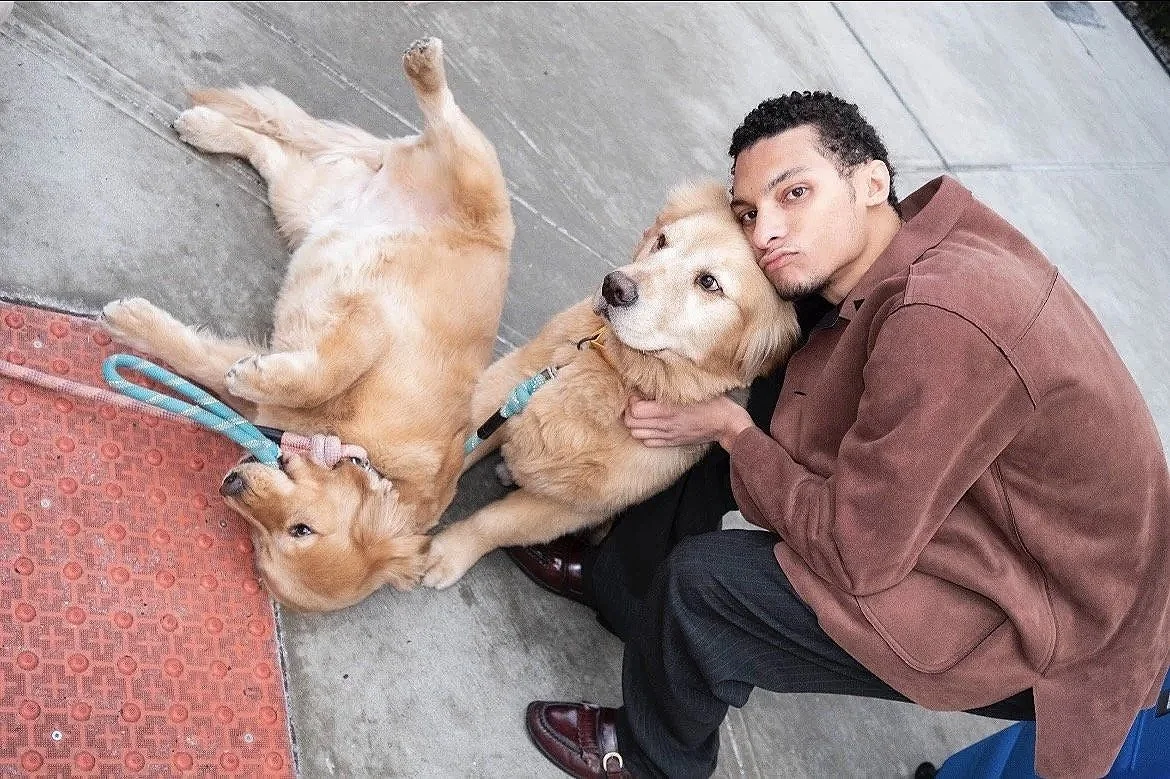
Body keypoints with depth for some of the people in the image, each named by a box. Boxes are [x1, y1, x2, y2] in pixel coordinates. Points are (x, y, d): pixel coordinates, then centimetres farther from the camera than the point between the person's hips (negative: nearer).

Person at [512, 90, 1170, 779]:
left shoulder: (940, 324, -34)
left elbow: (853, 554, -27)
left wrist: (732, 429, -14)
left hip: (1042, 635, -9)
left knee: (704, 580, -17)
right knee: (762, 409, 8)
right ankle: (613, 579, 29)